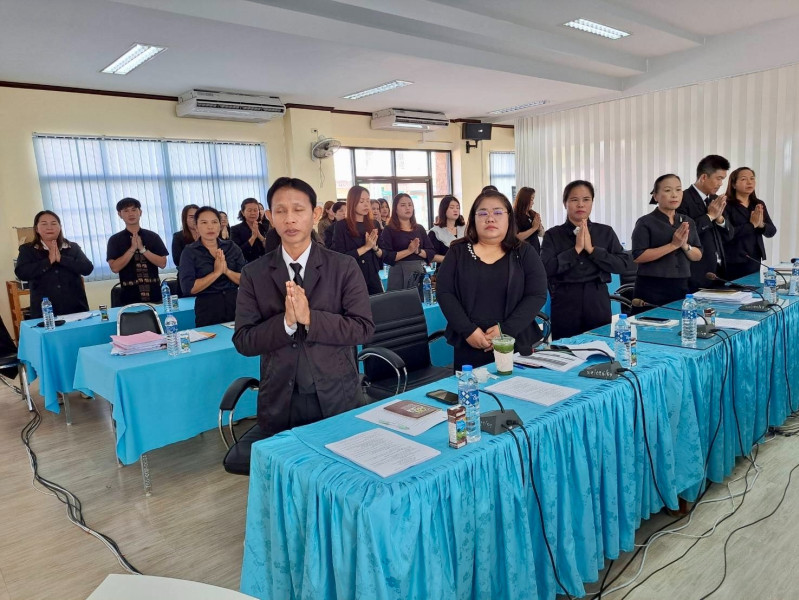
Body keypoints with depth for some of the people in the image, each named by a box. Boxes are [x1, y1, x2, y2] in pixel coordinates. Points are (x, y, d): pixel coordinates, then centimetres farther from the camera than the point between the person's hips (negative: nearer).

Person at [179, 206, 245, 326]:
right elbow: (188, 287, -13)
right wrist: (216, 272, -16)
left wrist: (227, 271, -17)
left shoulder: (232, 247, 4)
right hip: (207, 310, -2)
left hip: (235, 305, 2)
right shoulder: (189, 252, -2)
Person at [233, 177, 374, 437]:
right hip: (280, 402, 1)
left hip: (338, 397, 0)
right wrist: (286, 321, -22)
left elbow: (364, 328, -10)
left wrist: (310, 318, -23)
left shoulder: (344, 267, -5)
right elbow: (243, 341, -5)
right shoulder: (253, 274, -1)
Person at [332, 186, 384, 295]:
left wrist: (374, 247, -11)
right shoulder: (341, 226, -6)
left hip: (373, 278, 4)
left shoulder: (374, 224, 8)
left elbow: (382, 255, 9)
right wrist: (366, 247, -16)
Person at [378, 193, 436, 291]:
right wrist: (409, 251, -17)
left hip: (420, 273, 4)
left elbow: (431, 252, 8)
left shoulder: (420, 229, 13)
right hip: (399, 274, -4)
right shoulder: (389, 230, -1)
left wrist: (418, 251, -10)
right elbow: (386, 256, -13)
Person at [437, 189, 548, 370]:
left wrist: (506, 330, -16)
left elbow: (537, 295, -4)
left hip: (516, 344, 0)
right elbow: (444, 292, -3)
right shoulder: (458, 251, 4)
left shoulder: (524, 252, 3)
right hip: (469, 345, 0)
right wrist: (468, 330, -14)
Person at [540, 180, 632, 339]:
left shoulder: (606, 232, 6)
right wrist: (576, 249, -14)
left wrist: (591, 249, -11)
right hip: (565, 304, -1)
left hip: (598, 302, 2)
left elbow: (624, 265, -3)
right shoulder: (553, 235, 1)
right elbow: (545, 269, -12)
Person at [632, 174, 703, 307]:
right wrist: (673, 245, -18)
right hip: (652, 289, -5)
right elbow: (638, 256, -16)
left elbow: (698, 256, 10)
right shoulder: (645, 222, -6)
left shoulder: (688, 222, 11)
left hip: (682, 287, 5)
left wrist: (685, 245, -11)